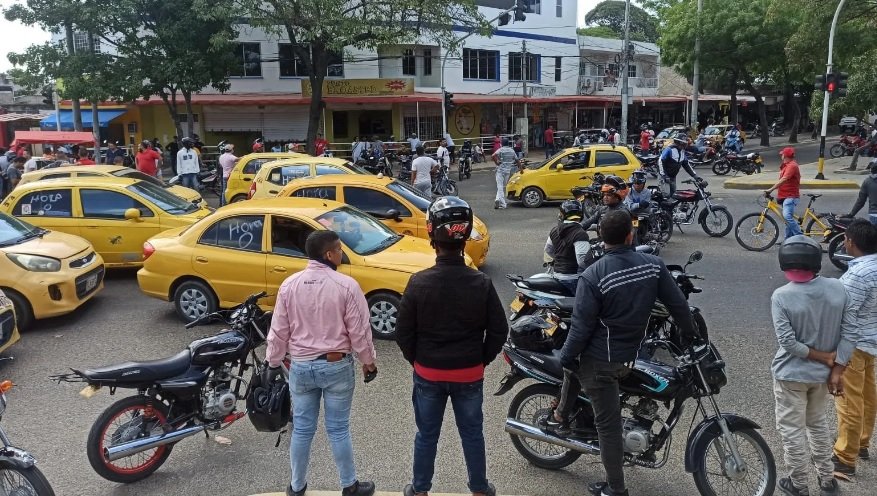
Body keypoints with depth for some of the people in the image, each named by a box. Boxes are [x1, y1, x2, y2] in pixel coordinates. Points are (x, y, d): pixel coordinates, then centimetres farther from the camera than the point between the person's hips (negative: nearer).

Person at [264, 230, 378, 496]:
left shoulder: (289, 285, -4)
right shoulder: (346, 285, -15)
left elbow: (279, 331, 2)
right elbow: (359, 331, -10)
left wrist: (273, 363, 14)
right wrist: (369, 362, 4)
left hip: (300, 366, 3)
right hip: (337, 366, -3)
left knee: (302, 429, 15)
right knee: (338, 429, 9)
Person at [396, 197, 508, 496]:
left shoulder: (419, 283, -16)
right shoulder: (481, 283, -14)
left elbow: (403, 333, -9)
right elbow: (499, 331, -7)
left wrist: (417, 361, 8)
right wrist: (482, 360, 8)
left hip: (428, 374, 0)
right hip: (470, 374, 0)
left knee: (427, 435, 17)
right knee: (472, 434, 18)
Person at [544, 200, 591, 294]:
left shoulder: (555, 230, 4)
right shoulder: (580, 234, -18)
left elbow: (548, 250, 19)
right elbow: (582, 260, -25)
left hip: (557, 276, 8)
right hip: (574, 278, -7)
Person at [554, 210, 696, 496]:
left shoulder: (593, 276, -22)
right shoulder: (654, 265, -8)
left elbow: (581, 326, -19)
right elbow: (678, 304, 2)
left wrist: (566, 358, -4)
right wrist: (690, 334, 20)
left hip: (598, 359, -5)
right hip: (630, 356, 6)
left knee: (608, 423, 7)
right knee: (575, 362, 31)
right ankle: (561, 415, 42)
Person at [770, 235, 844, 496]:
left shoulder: (781, 296, -21)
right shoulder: (837, 288, -10)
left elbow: (788, 342, -22)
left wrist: (823, 357, -10)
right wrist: (832, 362, 5)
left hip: (791, 374, -5)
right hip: (823, 373, 5)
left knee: (792, 430, 10)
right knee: (818, 423, 25)